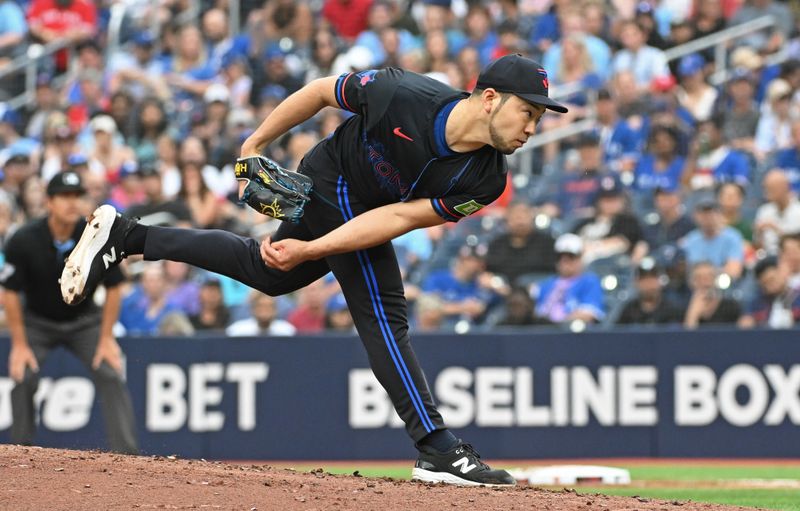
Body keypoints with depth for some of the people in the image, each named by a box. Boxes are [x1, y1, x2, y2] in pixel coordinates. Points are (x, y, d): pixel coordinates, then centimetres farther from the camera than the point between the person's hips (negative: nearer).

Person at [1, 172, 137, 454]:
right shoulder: (24, 240, -24)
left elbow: (112, 288, -8)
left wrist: (106, 339, -9)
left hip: (84, 321, 0)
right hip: (37, 322, 0)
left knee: (110, 375, -15)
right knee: (23, 377, -16)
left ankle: (127, 453, -15)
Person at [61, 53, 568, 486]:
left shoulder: (485, 181, -25)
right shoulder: (403, 96, -36)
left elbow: (400, 218, -26)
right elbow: (319, 91, -19)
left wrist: (309, 251, -32)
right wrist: (254, 148, -10)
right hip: (334, 182, -6)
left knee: (268, 273, 24)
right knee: (383, 312, -14)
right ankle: (437, 449, -16)